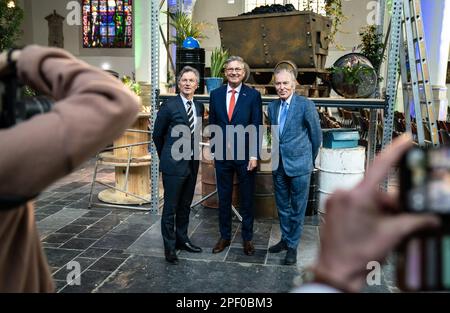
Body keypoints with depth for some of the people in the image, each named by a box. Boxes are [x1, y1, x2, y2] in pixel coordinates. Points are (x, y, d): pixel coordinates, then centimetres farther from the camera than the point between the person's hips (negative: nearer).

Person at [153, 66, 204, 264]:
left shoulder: (199, 107, 7)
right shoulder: (169, 106, -10)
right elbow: (157, 135, 0)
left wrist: (194, 155, 16)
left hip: (192, 164, 6)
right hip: (174, 164, -6)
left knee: (185, 206, 17)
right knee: (170, 208, 2)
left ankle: (182, 239, 32)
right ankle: (170, 248, 14)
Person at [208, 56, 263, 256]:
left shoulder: (253, 95, -3)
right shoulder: (216, 94, 5)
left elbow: (257, 127, -5)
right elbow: (212, 124, 9)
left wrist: (254, 155, -11)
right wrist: (214, 151, 5)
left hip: (245, 155, -2)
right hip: (222, 155, 2)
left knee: (246, 199, 10)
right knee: (223, 198, 12)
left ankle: (247, 238, 25)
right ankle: (225, 236, 27)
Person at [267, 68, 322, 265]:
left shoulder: (306, 105, -11)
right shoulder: (272, 106, 6)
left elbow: (316, 135, -2)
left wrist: (310, 159, 7)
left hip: (299, 165, -5)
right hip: (278, 165, 5)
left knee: (297, 208, 7)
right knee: (282, 206, 17)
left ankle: (293, 246, 21)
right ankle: (285, 239, 34)